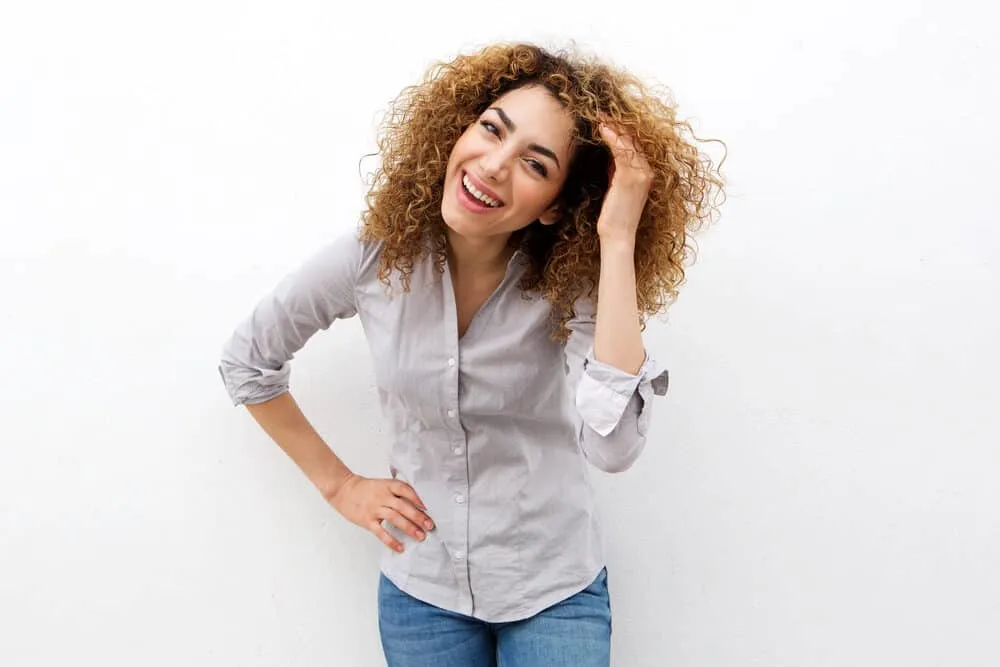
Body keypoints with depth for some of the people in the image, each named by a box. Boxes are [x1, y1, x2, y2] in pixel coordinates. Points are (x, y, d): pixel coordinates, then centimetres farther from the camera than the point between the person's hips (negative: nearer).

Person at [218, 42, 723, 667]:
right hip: (420, 585, 2)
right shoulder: (377, 257, -14)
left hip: (555, 587, -1)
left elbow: (614, 444, -35)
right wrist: (338, 484, -1)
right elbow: (247, 360, 1)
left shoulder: (571, 281, -18)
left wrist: (618, 240, -35)